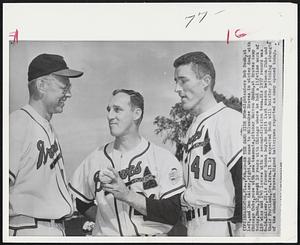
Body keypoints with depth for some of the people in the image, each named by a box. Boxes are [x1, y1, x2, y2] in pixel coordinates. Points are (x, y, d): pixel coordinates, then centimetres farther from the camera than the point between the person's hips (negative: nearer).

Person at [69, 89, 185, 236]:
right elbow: (80, 202, 20)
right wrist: (105, 221, 5)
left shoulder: (164, 159, 0)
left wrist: (128, 195, -14)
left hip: (150, 235, -1)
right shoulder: (95, 159, 10)